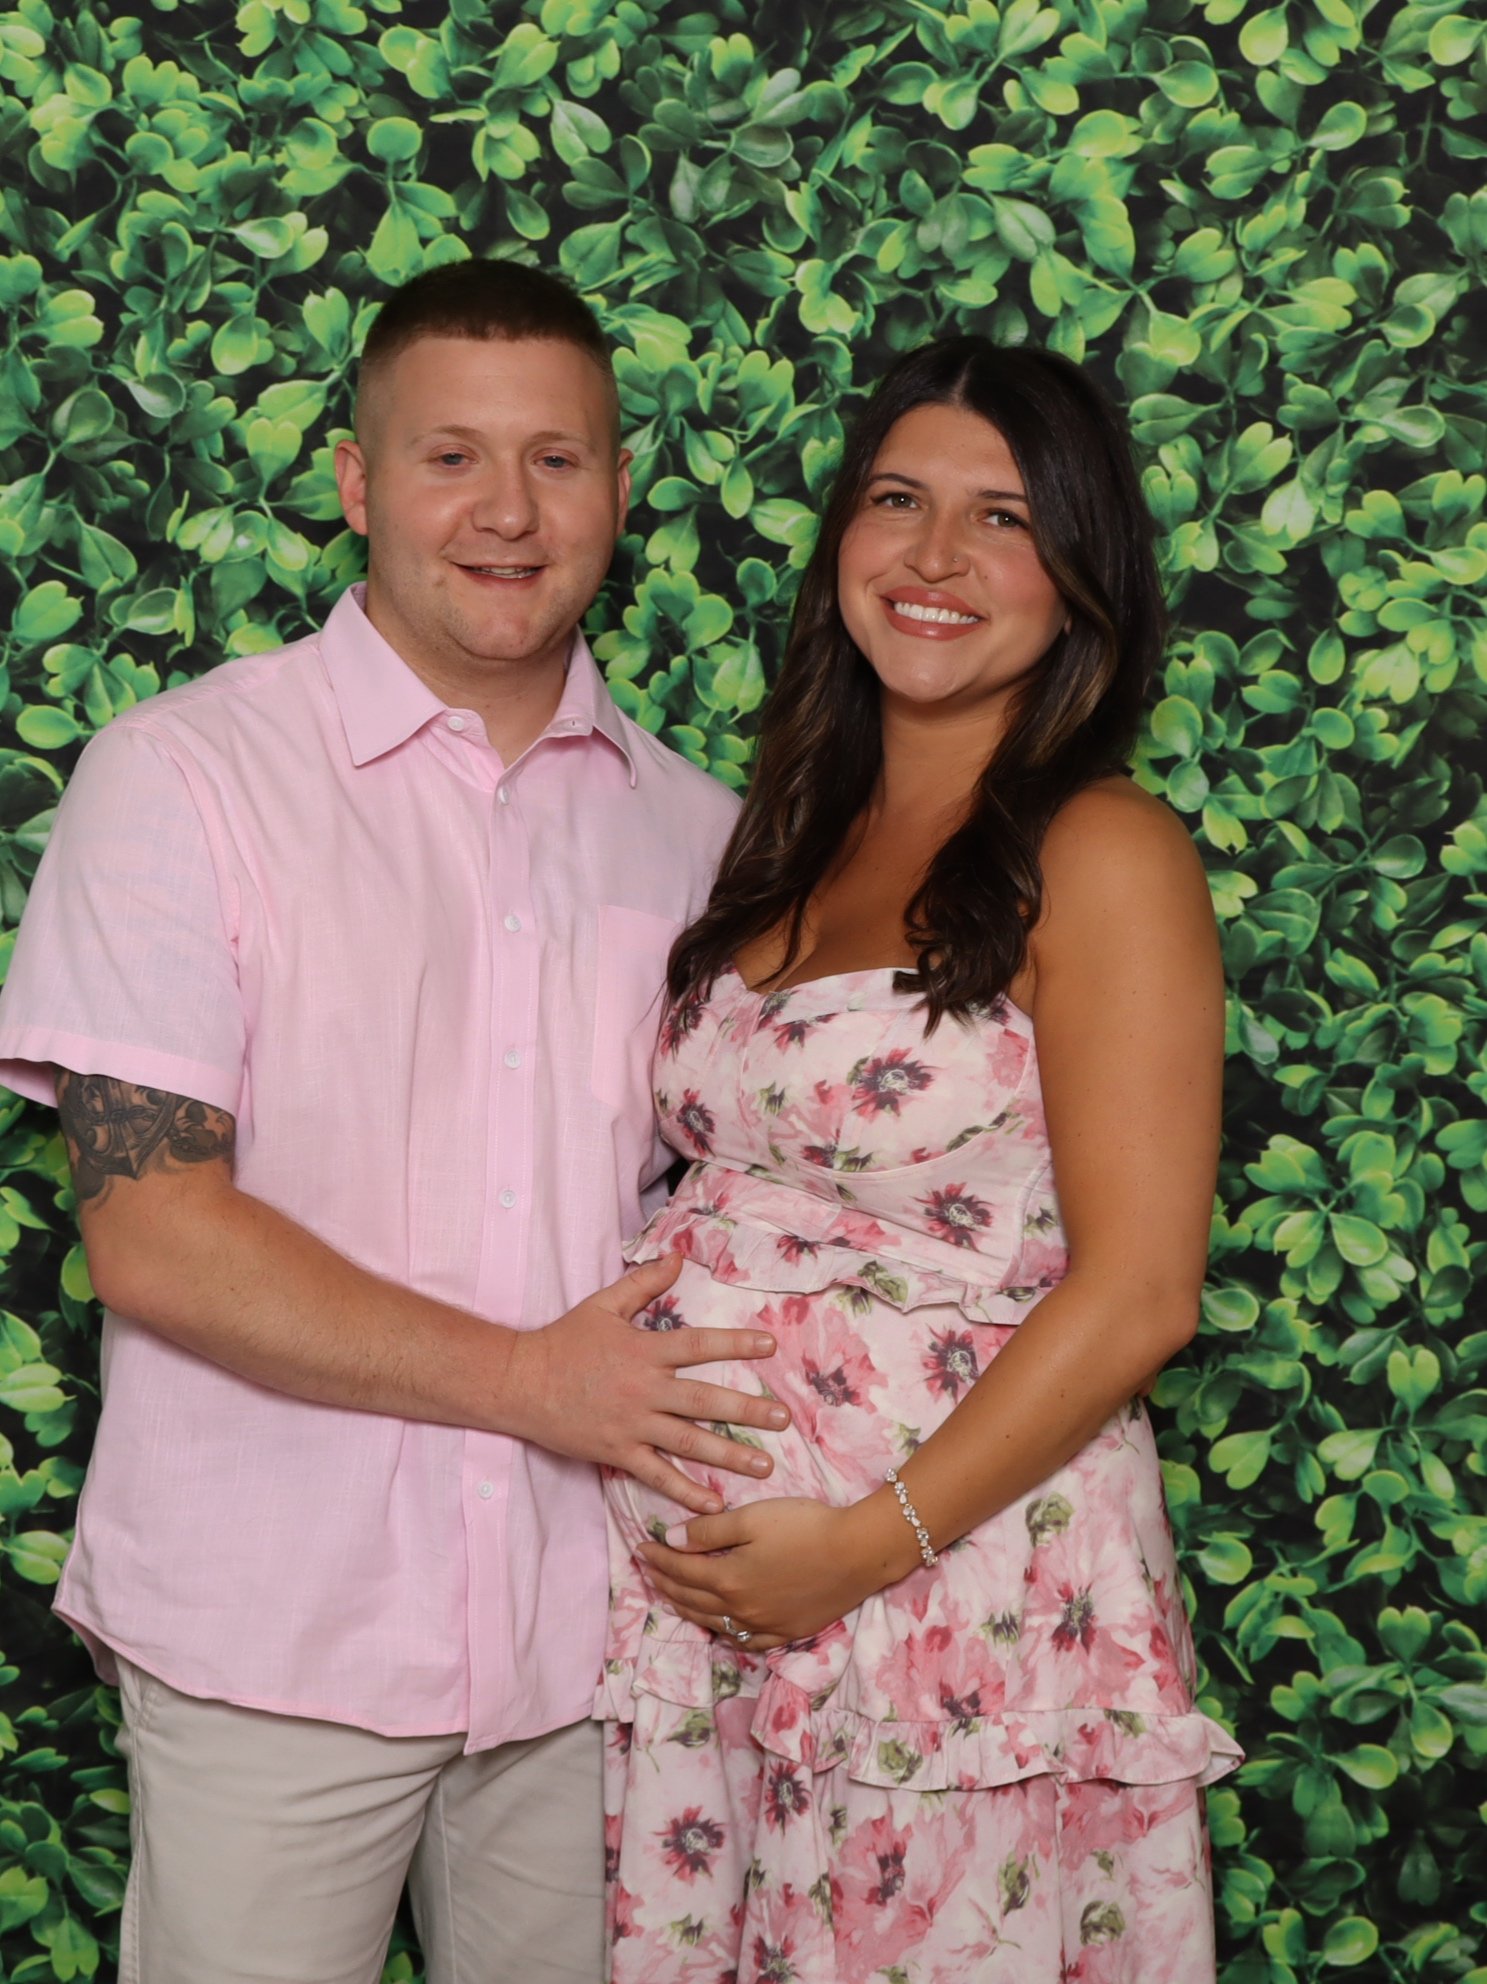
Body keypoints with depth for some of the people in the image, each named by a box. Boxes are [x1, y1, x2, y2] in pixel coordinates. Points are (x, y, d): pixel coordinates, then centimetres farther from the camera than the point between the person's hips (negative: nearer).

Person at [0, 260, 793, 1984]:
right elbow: (151, 1234, -13)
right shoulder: (183, 775, -7)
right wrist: (523, 1378, -15)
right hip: (273, 1638, -3)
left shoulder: (688, 827, 7)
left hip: (587, 1632, 4)